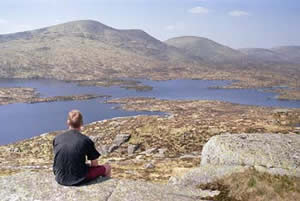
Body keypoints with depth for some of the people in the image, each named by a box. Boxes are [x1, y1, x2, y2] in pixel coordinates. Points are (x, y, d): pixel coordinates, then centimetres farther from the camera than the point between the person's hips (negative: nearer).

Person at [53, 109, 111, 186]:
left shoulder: (57, 139, 0)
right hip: (78, 180, -5)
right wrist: (88, 165, 18)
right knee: (106, 168, 17)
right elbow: (94, 164, -5)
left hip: (60, 179, 5)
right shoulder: (86, 140, -11)